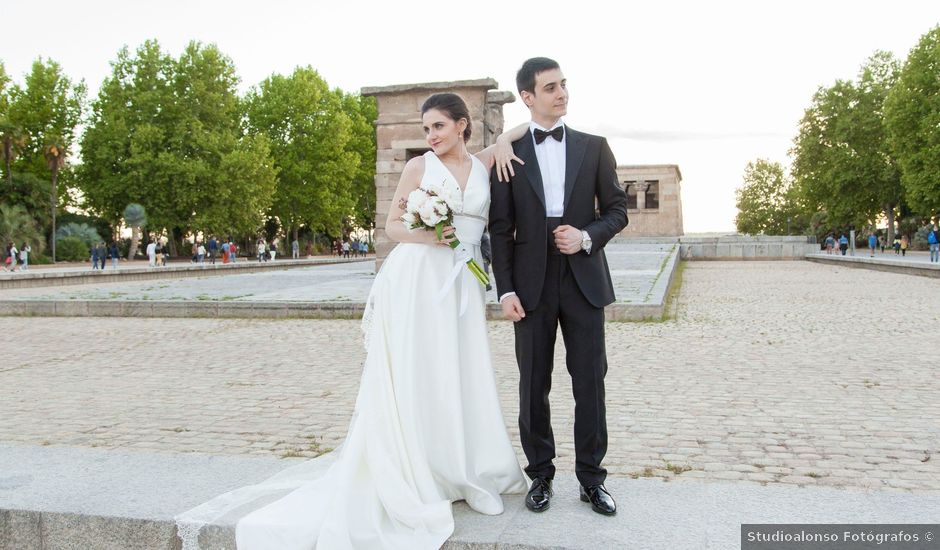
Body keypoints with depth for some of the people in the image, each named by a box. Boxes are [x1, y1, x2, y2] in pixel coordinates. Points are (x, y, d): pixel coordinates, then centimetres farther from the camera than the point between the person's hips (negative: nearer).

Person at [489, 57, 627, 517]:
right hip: (532, 284, 0)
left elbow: (617, 209, 8)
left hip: (584, 280, 1)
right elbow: (500, 228, 1)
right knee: (534, 385, 7)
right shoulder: (510, 153, 4)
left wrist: (587, 236, -12)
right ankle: (540, 476, 21)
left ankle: (591, 477, 18)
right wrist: (505, 289, -6)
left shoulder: (594, 147, 7)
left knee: (590, 381, 4)